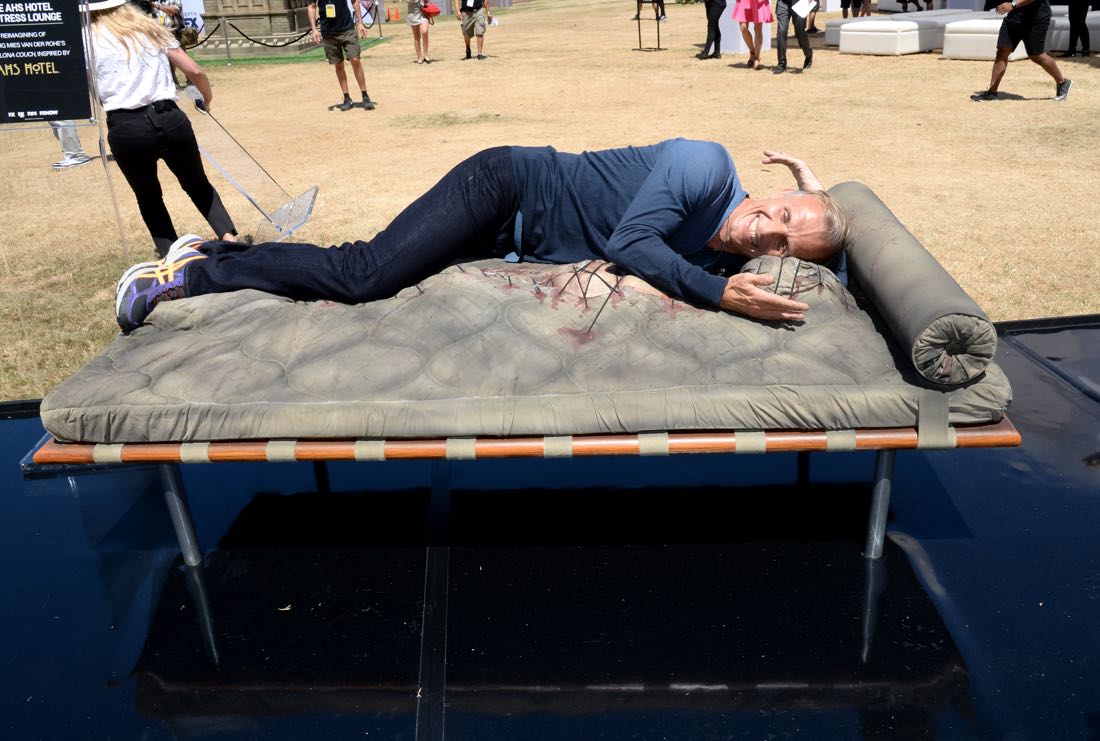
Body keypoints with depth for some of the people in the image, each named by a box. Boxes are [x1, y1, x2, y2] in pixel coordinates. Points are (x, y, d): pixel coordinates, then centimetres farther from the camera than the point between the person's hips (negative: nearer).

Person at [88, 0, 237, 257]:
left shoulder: (88, 40, 8)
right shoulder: (151, 28, 16)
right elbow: (195, 72, 12)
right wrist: (208, 99, 29)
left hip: (126, 129, -2)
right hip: (170, 120, 2)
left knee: (147, 196, 20)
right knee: (198, 184, 21)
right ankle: (229, 236, 3)